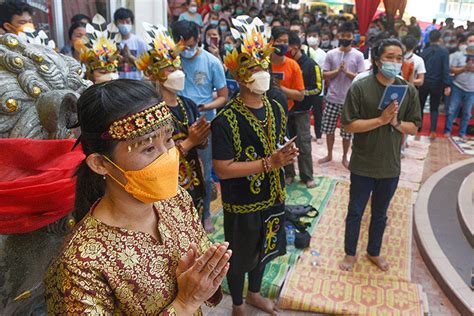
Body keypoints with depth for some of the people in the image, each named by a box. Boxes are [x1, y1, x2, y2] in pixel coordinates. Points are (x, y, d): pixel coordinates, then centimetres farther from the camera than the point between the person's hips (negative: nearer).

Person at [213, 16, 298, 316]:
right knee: (240, 257, 15)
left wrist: (288, 154, -9)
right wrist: (268, 163, -29)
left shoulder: (276, 109, -1)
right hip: (242, 204, -6)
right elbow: (222, 169, -25)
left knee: (263, 249, 25)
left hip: (272, 197, 7)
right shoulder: (226, 120, -23)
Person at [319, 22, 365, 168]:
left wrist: (347, 71, -17)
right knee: (328, 129, 9)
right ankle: (329, 155, 28)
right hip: (332, 98, 2)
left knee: (347, 132, 7)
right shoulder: (331, 54, 2)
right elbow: (325, 75, 0)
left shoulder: (358, 55, -2)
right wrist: (338, 70, -15)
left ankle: (345, 157, 25)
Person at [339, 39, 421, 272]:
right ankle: (350, 253, 34)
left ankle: (374, 252, 42)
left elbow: (413, 128, 1)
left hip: (390, 165, 3)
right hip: (363, 165, -3)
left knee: (380, 214, 20)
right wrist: (381, 120, -25)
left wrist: (396, 122, -19)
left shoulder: (409, 91, -3)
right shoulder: (360, 88, -13)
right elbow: (349, 125, -15)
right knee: (355, 212, 13)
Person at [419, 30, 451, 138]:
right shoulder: (444, 51, -8)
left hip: (424, 83, 1)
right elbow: (446, 69, -13)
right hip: (437, 84, -1)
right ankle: (433, 131, -2)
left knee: (420, 106, 17)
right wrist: (447, 85, -12)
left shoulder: (424, 51, -2)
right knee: (434, 108, 8)